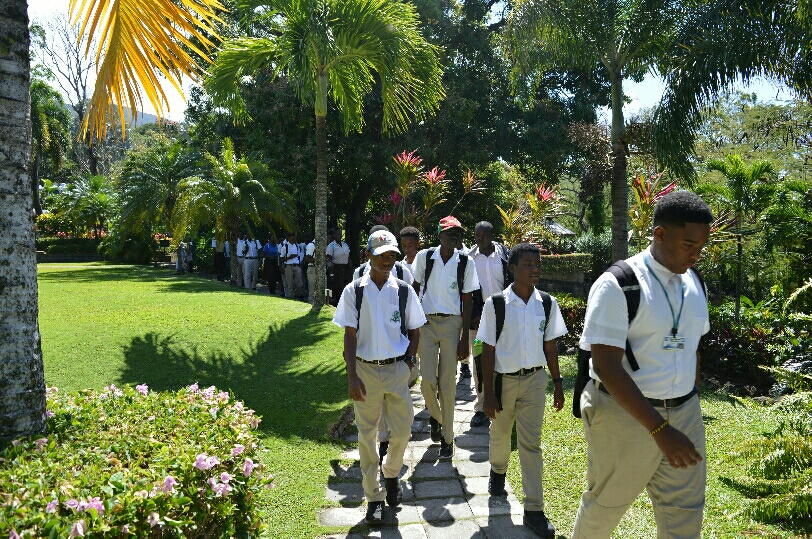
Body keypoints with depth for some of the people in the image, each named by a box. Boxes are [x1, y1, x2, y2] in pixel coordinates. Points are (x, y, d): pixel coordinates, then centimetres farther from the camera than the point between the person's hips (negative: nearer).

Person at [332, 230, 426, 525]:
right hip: (366, 370, -1)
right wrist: (352, 377, -11)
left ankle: (391, 474, 37)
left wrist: (409, 361, -4)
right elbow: (350, 335, -5)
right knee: (367, 435, 8)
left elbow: (414, 331, 9)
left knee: (402, 431, 6)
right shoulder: (354, 291, -5)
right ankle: (374, 497, 23)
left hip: (397, 369, 1)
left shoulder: (404, 290, 0)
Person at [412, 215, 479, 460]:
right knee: (427, 380, -4)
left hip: (452, 323, 0)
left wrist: (465, 339, -2)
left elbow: (467, 302, 1)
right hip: (426, 321, 0)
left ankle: (447, 438, 16)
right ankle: (435, 416, 29)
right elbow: (414, 288, 7)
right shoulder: (424, 257, -1)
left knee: (448, 384, 2)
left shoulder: (465, 263, -1)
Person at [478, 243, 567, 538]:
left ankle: (534, 510, 9)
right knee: (500, 434, 20)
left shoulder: (547, 304, -4)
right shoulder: (496, 304, -13)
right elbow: (488, 350, -9)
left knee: (531, 444, 1)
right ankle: (498, 472, 52)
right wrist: (488, 392, -10)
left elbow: (550, 345, 5)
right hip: (503, 380, -1)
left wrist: (557, 383, 7)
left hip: (535, 380, 1)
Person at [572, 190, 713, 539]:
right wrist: (659, 428, -26)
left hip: (683, 415, 6)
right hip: (625, 415, -5)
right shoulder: (617, 285, -18)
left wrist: (690, 404, 16)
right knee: (606, 504, 14)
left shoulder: (694, 284, 5)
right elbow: (606, 365, -22)